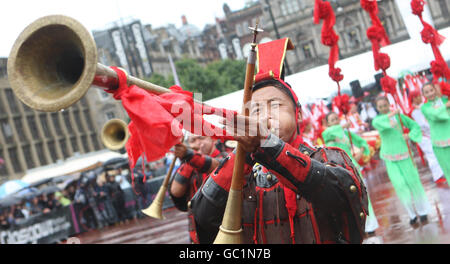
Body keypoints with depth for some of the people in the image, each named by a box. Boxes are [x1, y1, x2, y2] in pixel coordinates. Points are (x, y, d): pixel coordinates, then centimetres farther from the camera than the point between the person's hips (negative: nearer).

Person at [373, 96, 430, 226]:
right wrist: (389, 115, -35)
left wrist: (409, 135, -10)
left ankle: (422, 211, 16)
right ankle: (411, 213, 6)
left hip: (403, 154, 0)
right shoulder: (377, 119, 1)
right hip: (390, 158, 0)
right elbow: (376, 123, -25)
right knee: (399, 185, -6)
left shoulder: (398, 116, 3)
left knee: (413, 181, 1)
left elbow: (415, 126, 8)